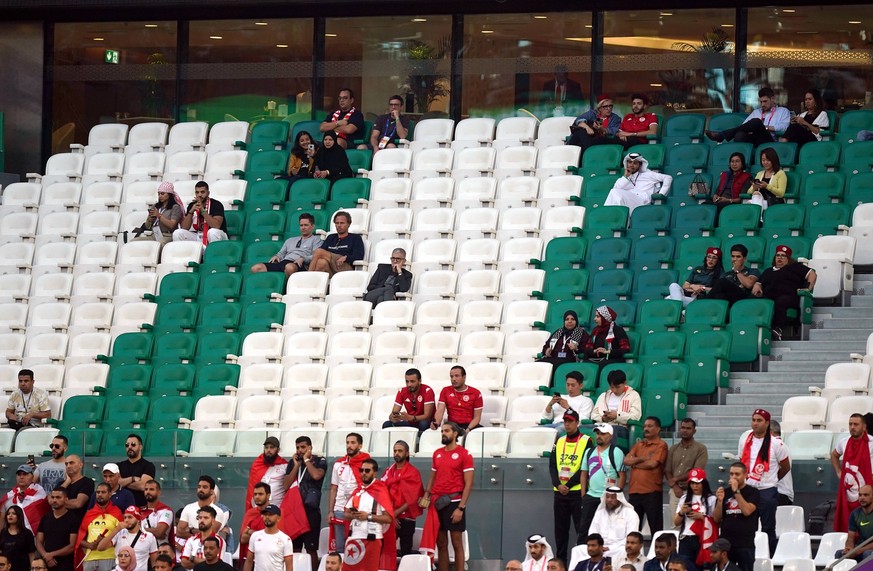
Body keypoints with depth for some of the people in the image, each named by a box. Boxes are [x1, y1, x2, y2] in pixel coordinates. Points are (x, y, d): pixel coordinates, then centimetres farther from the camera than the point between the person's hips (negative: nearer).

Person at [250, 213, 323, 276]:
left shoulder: (316, 240, 17)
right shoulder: (290, 240, 35)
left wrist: (303, 258, -16)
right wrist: (276, 256, 8)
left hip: (297, 265, -6)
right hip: (282, 262, 6)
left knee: (290, 267, -46)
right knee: (256, 268, -19)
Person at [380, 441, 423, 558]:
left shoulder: (413, 472, -3)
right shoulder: (389, 471, 10)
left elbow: (412, 499, -7)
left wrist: (396, 513, -10)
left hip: (406, 518, -4)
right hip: (390, 518, 4)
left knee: (406, 551, -3)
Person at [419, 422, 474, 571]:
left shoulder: (464, 454, -5)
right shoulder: (437, 453, 12)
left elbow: (468, 484, -8)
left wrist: (460, 508, -14)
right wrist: (426, 496, 1)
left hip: (453, 502, -5)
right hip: (437, 503, 5)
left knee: (457, 542, -3)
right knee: (440, 543, 7)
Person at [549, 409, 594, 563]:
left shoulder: (586, 442, -4)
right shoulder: (559, 442, 13)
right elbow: (552, 466, 8)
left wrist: (568, 485, -13)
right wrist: (558, 484, -8)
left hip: (577, 492, -5)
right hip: (559, 492, 5)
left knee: (581, 528, -6)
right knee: (560, 529, 8)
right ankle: (560, 560, 13)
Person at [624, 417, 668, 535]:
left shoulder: (661, 445, -1)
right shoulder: (638, 445, 17)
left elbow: (652, 463, -14)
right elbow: (626, 460, 4)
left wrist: (635, 463, -2)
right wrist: (643, 458, -8)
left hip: (652, 492, -6)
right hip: (634, 491, 6)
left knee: (655, 526, -2)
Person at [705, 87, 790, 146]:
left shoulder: (783, 111, 22)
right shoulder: (756, 112, 36)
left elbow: (784, 127, 2)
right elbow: (744, 126, 22)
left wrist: (765, 127, -3)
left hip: (769, 141, -4)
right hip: (752, 139, 4)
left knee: (756, 122, -34)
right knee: (740, 135, -34)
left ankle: (721, 135, -34)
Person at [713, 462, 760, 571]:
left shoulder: (752, 492, 1)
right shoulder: (724, 492, 10)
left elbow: (747, 511, -15)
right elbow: (716, 519, 8)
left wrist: (736, 491, -15)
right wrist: (720, 500, -8)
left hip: (745, 544, -3)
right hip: (725, 543, 3)